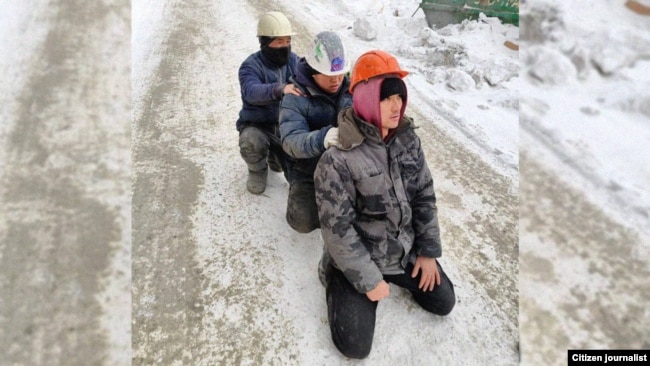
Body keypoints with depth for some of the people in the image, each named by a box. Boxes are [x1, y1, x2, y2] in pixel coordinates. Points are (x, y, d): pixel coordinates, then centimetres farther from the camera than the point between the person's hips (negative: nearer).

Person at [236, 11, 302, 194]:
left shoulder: (293, 60, -1)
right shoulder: (251, 65, -16)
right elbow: (251, 91, -37)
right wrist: (280, 89, -55)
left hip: (287, 125, 3)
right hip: (257, 125, -3)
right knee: (251, 142, -38)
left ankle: (275, 155, 29)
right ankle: (258, 170, 0)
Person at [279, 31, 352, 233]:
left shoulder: (351, 88, -5)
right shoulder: (295, 100, -17)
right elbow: (291, 141, -30)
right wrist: (321, 139, -52)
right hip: (310, 173, -3)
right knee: (304, 222, -12)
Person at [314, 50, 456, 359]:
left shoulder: (408, 140, -6)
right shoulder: (338, 160, -27)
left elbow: (424, 196, 3)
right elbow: (337, 229, -22)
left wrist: (428, 251, 2)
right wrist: (368, 278, -16)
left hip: (406, 248, 6)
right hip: (358, 257, -5)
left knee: (443, 301, 14)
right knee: (355, 345, -4)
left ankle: (399, 273, 33)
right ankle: (338, 282, 20)